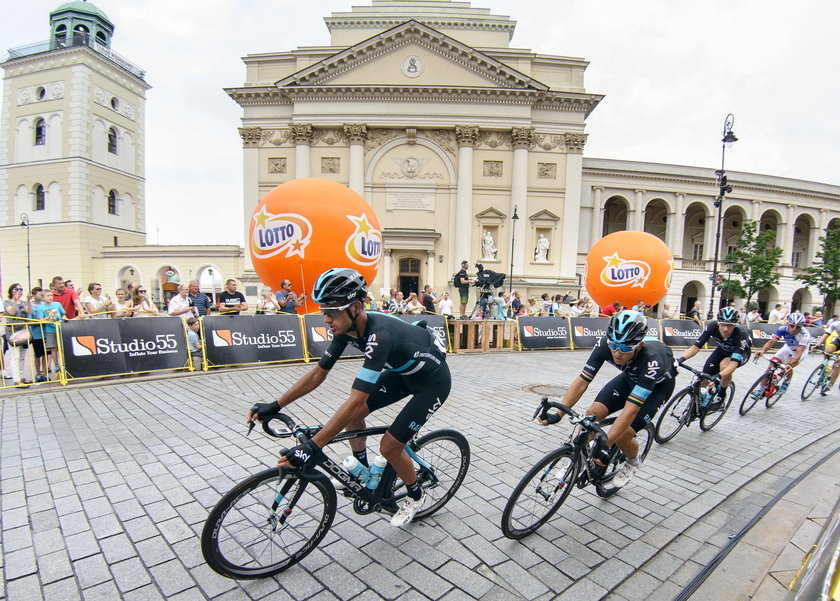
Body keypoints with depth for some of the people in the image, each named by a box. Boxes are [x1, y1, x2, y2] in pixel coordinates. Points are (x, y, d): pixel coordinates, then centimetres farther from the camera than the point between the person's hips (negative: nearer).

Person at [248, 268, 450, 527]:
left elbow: (356, 400, -43)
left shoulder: (378, 335, -39)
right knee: (353, 414, -1)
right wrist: (274, 405, -10)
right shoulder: (347, 327, -14)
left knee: (389, 446, -10)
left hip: (433, 380, -8)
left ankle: (416, 495, 21)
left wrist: (311, 447, -43)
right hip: (403, 371, 8)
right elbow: (318, 373, -6)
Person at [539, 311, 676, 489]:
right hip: (631, 376, 4)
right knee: (592, 413, -18)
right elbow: (582, 381, -28)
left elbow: (631, 409, -44)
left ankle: (633, 462, 18)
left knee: (622, 435, -16)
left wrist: (604, 446, -48)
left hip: (658, 384, -4)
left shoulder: (651, 359, -42)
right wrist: (558, 415, -35)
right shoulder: (605, 344, -32)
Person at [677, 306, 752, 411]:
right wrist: (681, 359, -47)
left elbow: (734, 363, -46)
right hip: (723, 349, 4)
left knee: (724, 365, -34)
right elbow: (696, 347, -30)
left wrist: (718, 376, -61)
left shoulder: (741, 333, -38)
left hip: (741, 352, -3)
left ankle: (721, 396, -11)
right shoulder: (712, 326, -30)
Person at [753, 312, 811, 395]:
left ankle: (786, 383, 5)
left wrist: (790, 364, -57)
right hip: (788, 348, 3)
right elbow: (771, 341, -31)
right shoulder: (783, 329, -26)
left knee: (788, 367, -28)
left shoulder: (804, 335, -34)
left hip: (801, 351, -3)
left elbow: (799, 353, -41)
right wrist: (763, 350, -52)